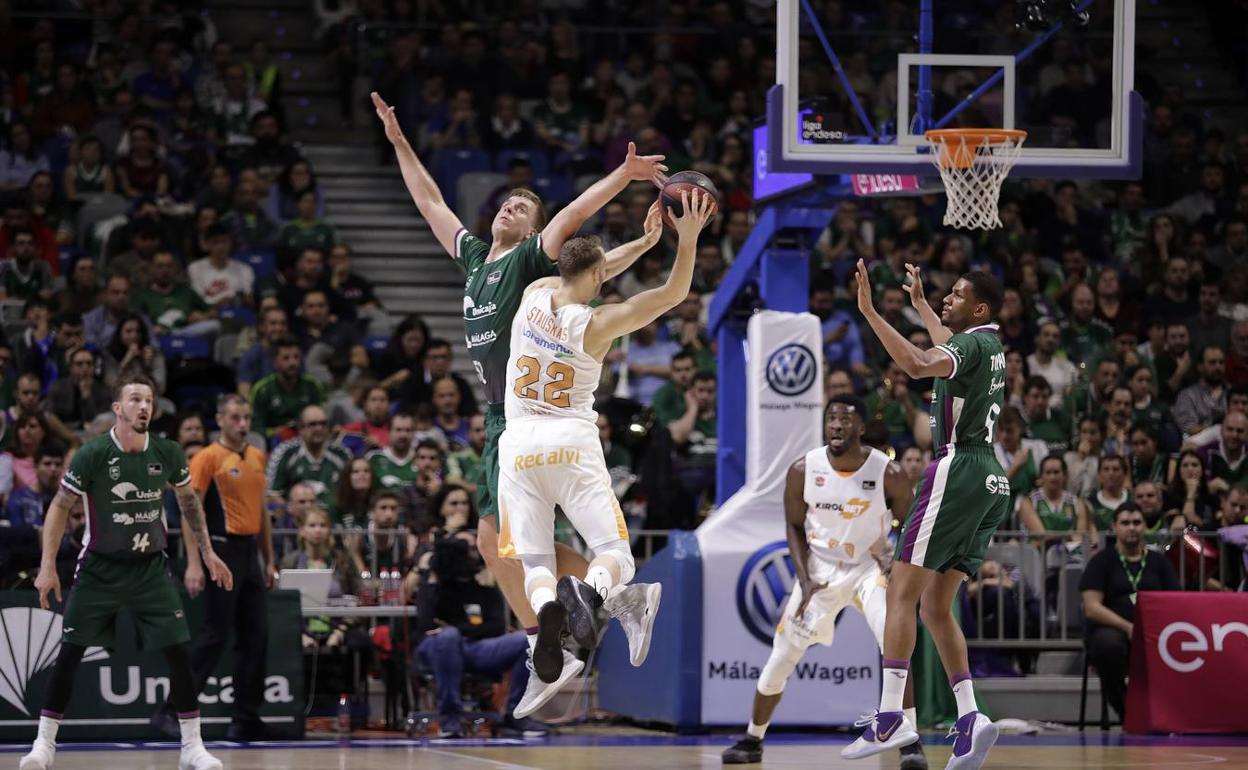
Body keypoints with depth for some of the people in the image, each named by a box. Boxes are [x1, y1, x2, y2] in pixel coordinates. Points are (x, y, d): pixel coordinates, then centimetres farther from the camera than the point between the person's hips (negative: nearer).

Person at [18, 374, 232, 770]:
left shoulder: (168, 453, -5)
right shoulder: (92, 454, -15)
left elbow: (188, 501, 14)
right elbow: (59, 507, -7)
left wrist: (208, 552, 13)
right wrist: (48, 566, -13)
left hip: (150, 567, 2)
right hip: (99, 568, -2)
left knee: (178, 652, -6)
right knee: (69, 653, -4)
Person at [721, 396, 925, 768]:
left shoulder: (889, 474, -17)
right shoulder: (802, 471, -12)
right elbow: (794, 527, 1)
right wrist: (805, 580, -10)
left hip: (868, 568, -2)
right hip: (818, 571, 2)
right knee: (779, 661, 4)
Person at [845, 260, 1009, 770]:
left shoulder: (972, 343, -9)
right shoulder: (989, 345, 18)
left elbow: (919, 365, -31)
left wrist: (869, 312, -27)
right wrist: (919, 302, 56)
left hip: (959, 469, -9)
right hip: (990, 479, 9)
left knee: (902, 591, -10)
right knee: (937, 605, 10)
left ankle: (890, 718, -20)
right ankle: (969, 719, -2)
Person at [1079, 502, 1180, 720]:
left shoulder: (1159, 562, 18)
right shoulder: (1102, 562, 9)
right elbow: (1092, 608, -3)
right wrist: (1128, 627, -16)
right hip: (1112, 629, -2)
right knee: (1109, 644, -40)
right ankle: (1123, 710, -17)